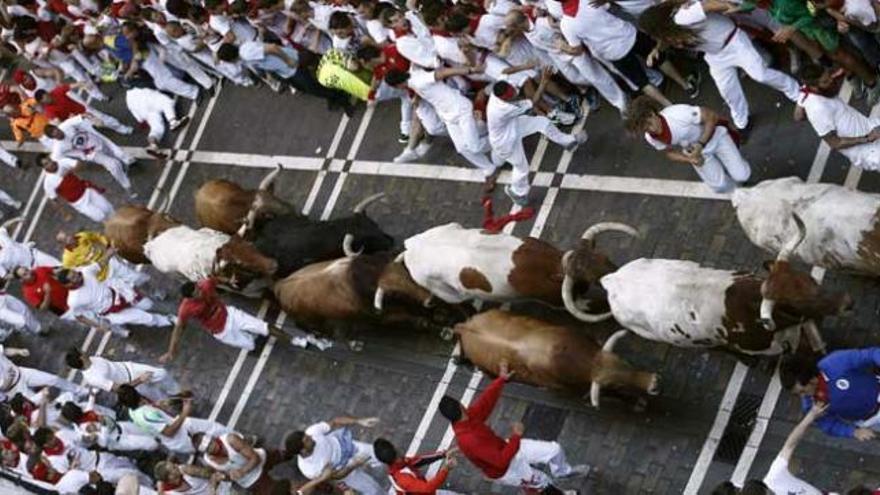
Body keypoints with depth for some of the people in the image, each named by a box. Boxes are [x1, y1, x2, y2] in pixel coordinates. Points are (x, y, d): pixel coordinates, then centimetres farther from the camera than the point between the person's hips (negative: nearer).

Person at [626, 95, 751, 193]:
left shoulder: (679, 114, -40)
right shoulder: (651, 138, -22)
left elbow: (712, 116, -27)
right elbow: (670, 152, -2)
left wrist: (701, 144, -33)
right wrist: (690, 159, -21)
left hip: (714, 136, -3)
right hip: (695, 150, 3)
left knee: (742, 175, -4)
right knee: (720, 186, -6)